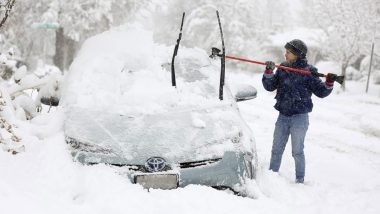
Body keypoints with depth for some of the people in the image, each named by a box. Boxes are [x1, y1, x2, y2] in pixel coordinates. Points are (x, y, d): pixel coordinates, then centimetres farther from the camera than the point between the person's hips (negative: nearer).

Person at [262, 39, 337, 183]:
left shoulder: (308, 72, -6)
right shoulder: (282, 69, 6)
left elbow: (320, 92, -2)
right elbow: (270, 86, 3)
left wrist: (329, 83, -19)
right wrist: (269, 72, -12)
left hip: (299, 117, -4)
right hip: (283, 116, 5)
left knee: (297, 151, 3)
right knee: (276, 149, 12)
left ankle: (300, 178, 16)